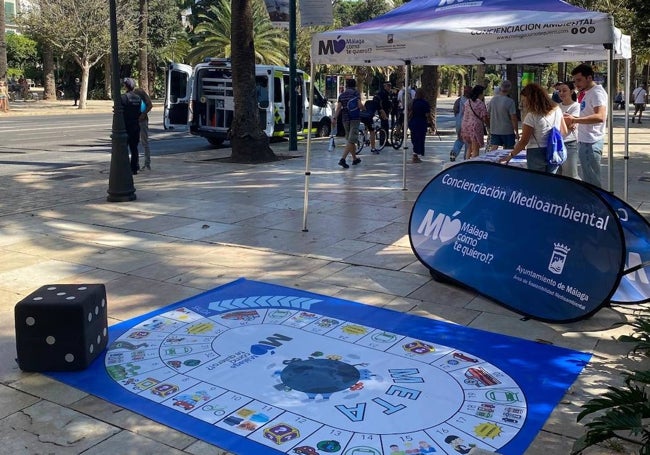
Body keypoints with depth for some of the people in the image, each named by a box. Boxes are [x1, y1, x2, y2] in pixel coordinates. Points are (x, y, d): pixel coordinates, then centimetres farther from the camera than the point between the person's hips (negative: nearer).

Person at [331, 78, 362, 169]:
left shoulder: (342, 95, 10)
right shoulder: (356, 93, -4)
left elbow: (338, 108, 0)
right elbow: (359, 105, -14)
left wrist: (334, 118, -5)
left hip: (345, 119, 5)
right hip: (354, 118, -5)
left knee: (349, 139, 17)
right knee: (351, 140, -8)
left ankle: (355, 159, 28)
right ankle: (343, 159, -23)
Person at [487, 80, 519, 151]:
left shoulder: (493, 99, 1)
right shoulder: (510, 101, -15)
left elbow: (488, 113, 11)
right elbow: (513, 118, -15)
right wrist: (517, 132, -6)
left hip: (494, 130, 4)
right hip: (507, 131, -4)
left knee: (493, 149, 4)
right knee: (508, 151, 7)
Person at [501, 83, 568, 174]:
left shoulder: (532, 116, -14)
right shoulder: (557, 109, 4)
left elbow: (524, 141, -13)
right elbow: (564, 132, 11)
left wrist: (511, 155, -5)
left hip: (537, 154, -6)